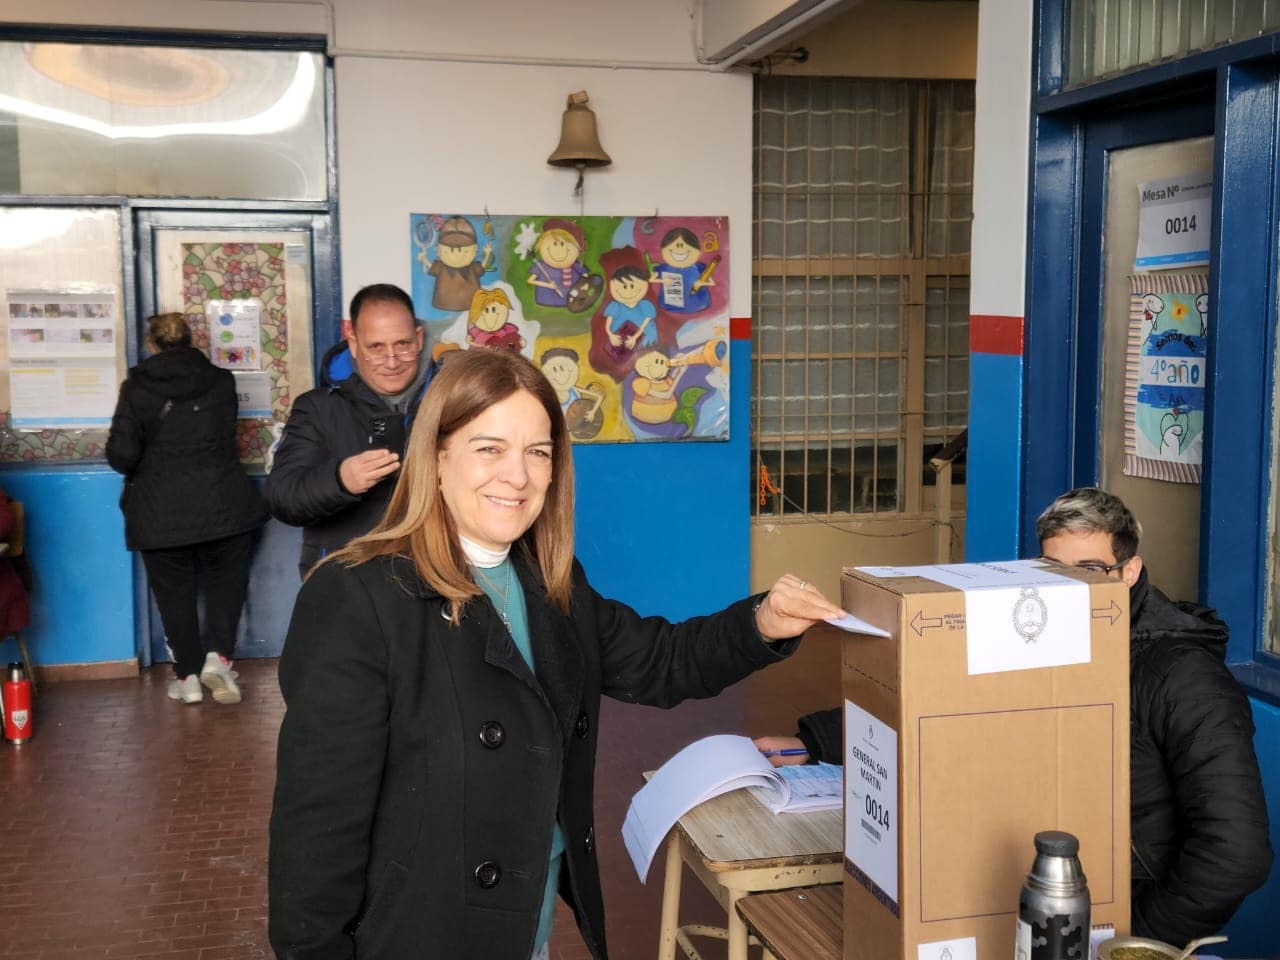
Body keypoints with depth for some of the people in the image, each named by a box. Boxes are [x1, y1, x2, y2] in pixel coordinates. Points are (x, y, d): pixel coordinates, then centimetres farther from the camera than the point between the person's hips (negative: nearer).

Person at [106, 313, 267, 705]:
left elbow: (122, 454, -12)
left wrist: (140, 473, 8)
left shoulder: (137, 387, -7)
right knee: (225, 582, 16)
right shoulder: (221, 381, 0)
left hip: (161, 511, -1)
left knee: (174, 592, 11)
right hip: (222, 505, 1)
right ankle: (218, 655, 0)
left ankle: (188, 675, 15)